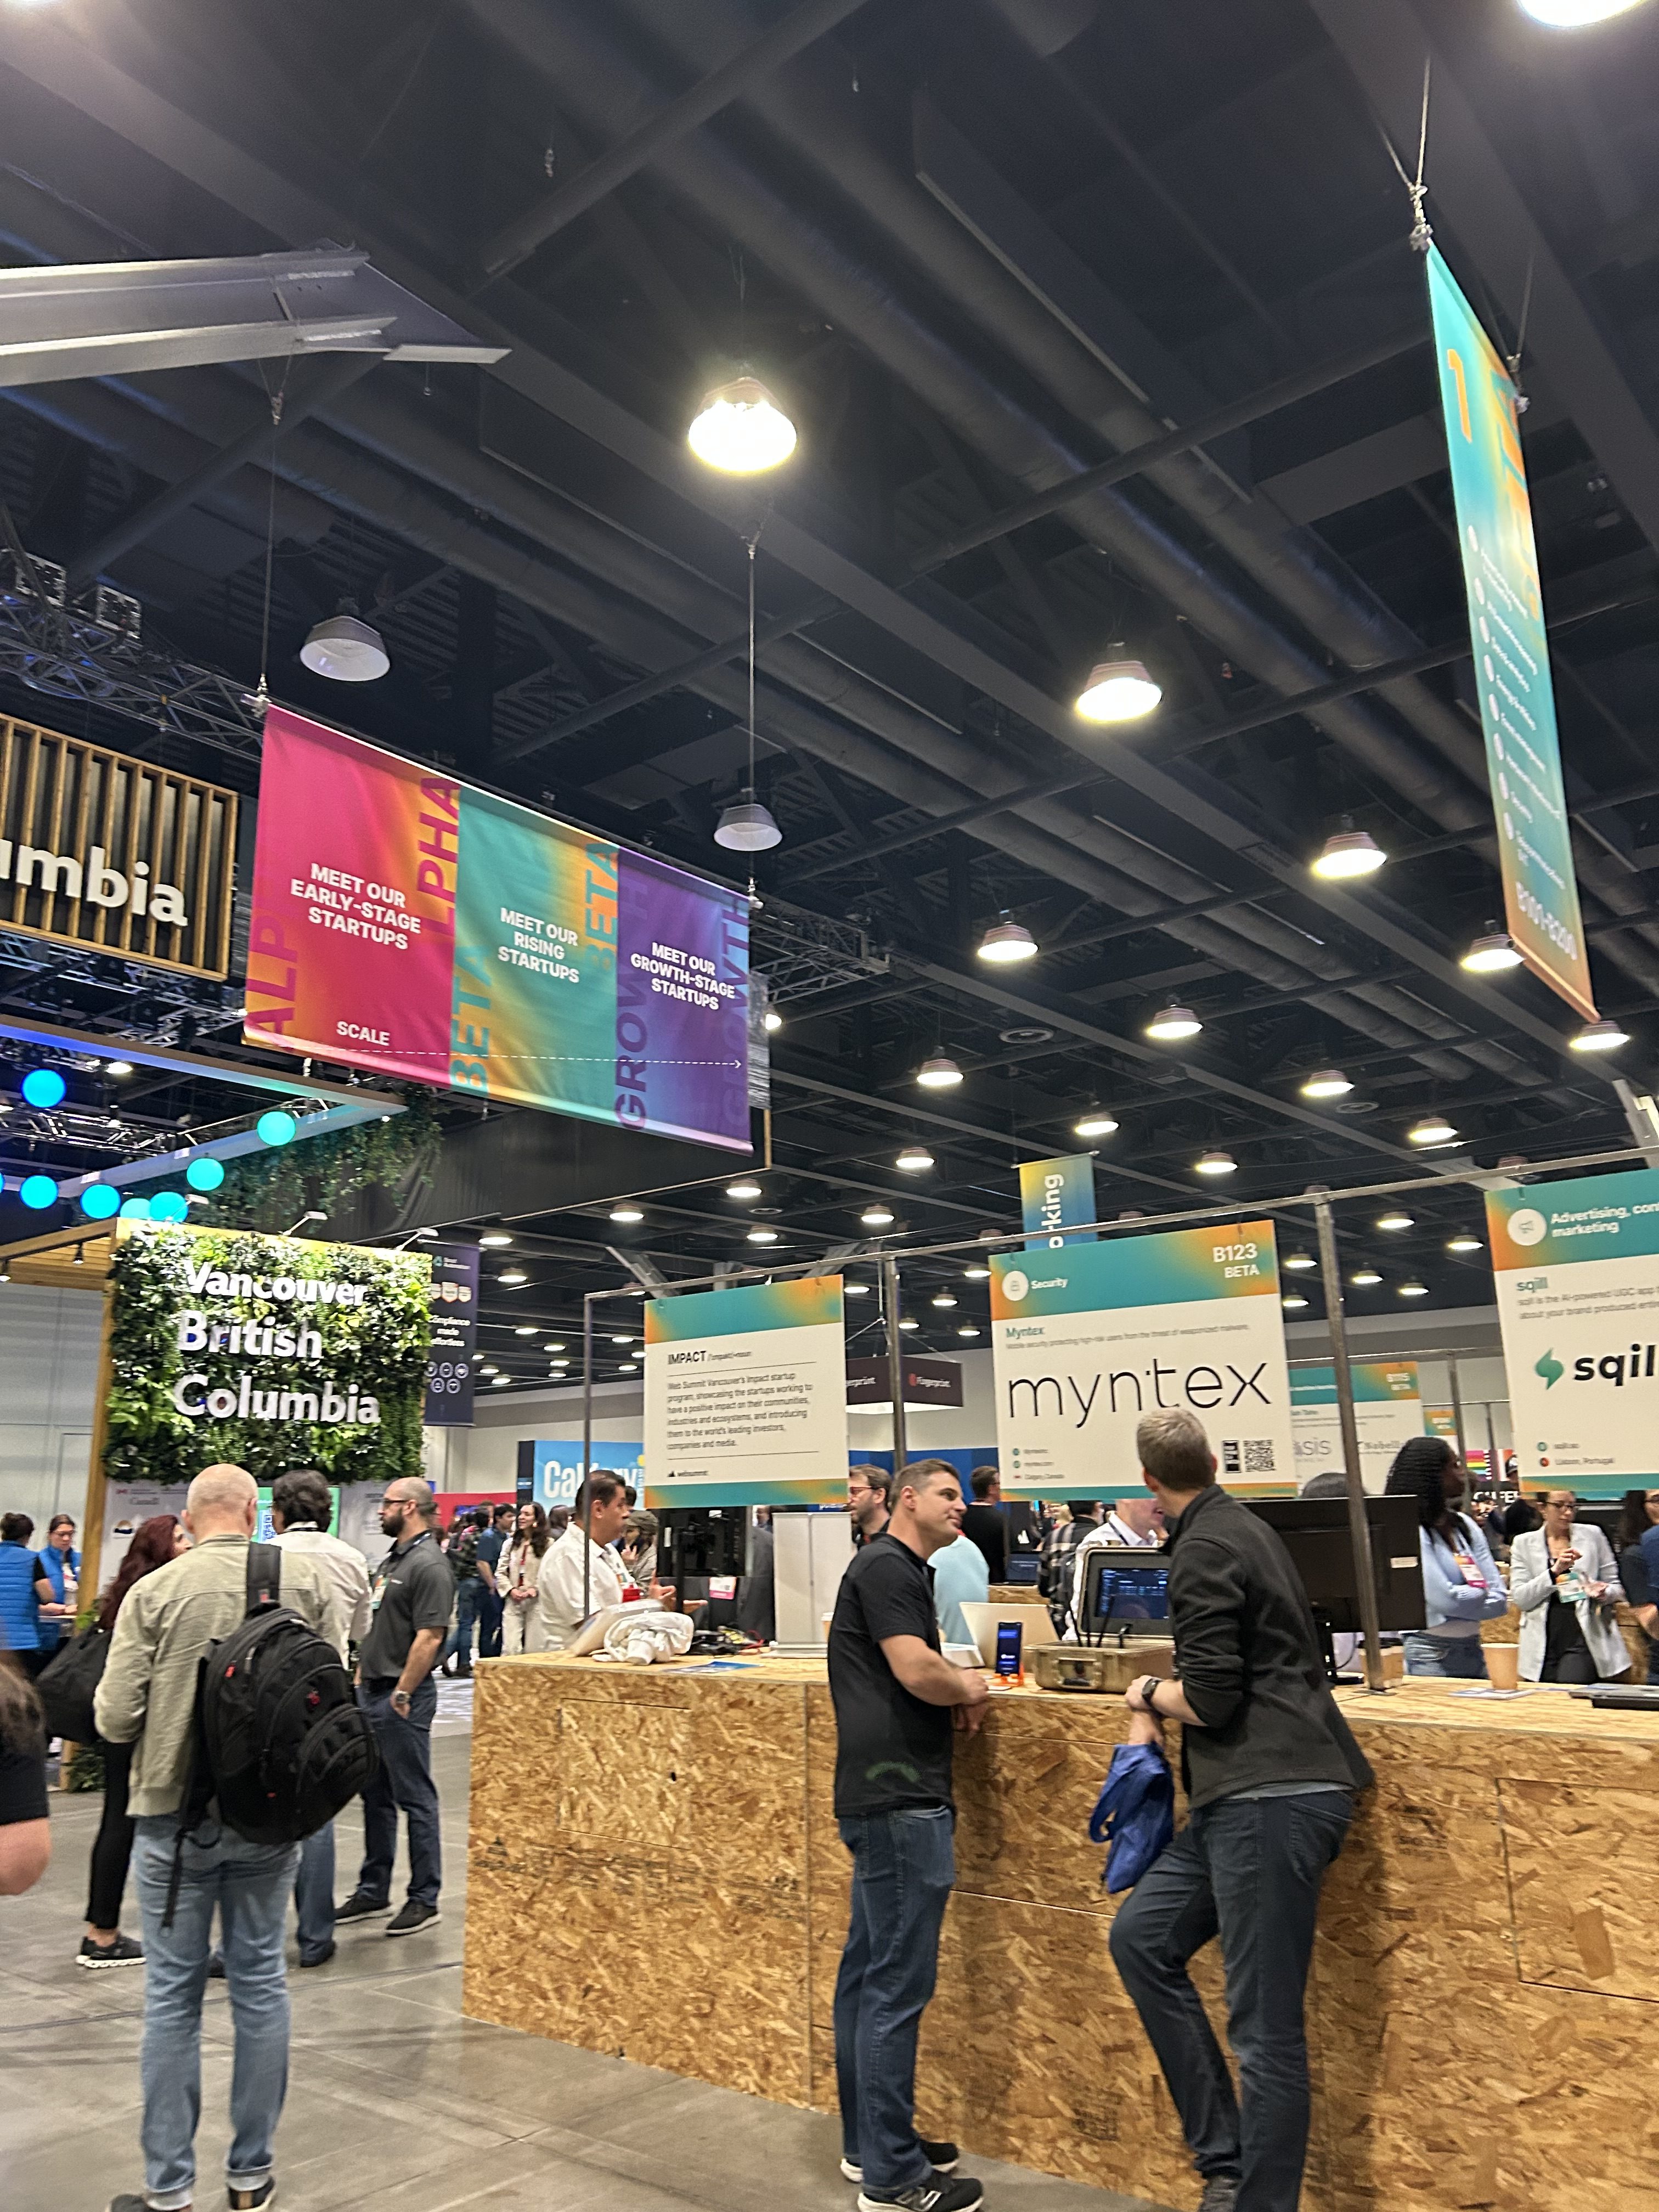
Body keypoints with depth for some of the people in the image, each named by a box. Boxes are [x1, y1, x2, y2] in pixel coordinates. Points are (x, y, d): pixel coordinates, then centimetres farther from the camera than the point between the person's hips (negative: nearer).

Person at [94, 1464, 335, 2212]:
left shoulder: (154, 1591, -12)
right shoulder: (305, 1582, -8)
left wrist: (104, 1701, 11)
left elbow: (116, 1719, -11)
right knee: (260, 1984, 15)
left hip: (176, 1813, -1)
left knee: (173, 1995, 11)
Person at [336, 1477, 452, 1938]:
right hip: (371, 1692, 10)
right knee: (375, 1797, 17)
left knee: (415, 1799, 0)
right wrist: (361, 1677, 15)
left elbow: (429, 1638, -22)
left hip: (401, 1697, -10)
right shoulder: (392, 1560, 14)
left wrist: (401, 1695, -20)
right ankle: (373, 1893, 27)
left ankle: (425, 1900, 9)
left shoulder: (429, 1566, -16)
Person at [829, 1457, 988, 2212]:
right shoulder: (886, 1567, -14)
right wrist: (970, 1687, -3)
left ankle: (868, 2142, 28)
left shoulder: (903, 1570, 18)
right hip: (898, 1801, -11)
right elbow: (917, 1671, -22)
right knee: (899, 1983, -4)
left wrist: (955, 1688, 4)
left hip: (886, 1796, 11)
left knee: (868, 1971, 17)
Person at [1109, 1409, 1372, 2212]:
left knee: (1266, 2028, -3)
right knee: (1141, 1937, 13)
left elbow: (1209, 1698, -17)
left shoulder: (1205, 1550, -13)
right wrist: (1153, 1710, 12)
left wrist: (1147, 1691, 2)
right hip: (1253, 1793, 10)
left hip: (1271, 1798, -10)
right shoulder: (1240, 1527, 17)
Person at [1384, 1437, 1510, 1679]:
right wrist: (1482, 1594, -2)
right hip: (1432, 1655, -7)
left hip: (1473, 1650, 7)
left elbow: (1501, 1600, 5)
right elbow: (1443, 1599, -20)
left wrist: (1469, 1598, -12)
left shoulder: (1464, 1525, 8)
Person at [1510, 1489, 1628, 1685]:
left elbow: (1616, 1586, 12)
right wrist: (1554, 1572, -16)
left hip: (1583, 1641, -1)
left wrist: (1604, 1593, -11)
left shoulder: (1592, 1535, 7)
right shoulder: (1524, 1543, 6)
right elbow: (1520, 1598, -3)